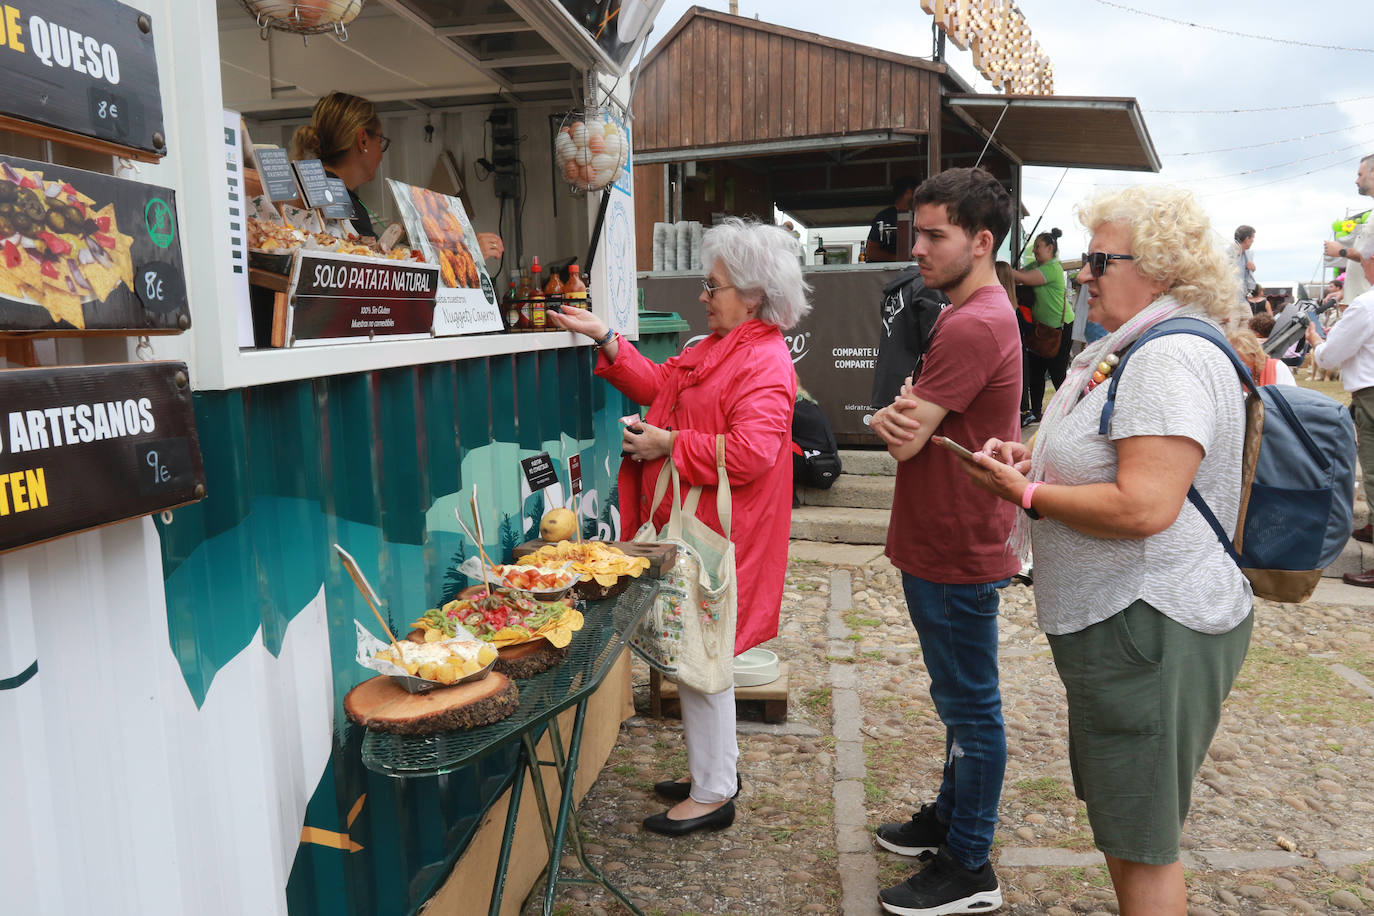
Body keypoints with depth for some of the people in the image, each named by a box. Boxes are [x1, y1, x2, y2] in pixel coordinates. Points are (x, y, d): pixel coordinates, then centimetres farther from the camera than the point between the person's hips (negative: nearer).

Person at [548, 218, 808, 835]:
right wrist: (604, 338, 11)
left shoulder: (766, 362, -17)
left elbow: (749, 451, -27)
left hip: (715, 534, -10)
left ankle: (713, 795, 15)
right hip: (688, 524, 10)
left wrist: (668, 445, -19)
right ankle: (716, 768, 34)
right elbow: (656, 384, 17)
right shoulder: (713, 349, 15)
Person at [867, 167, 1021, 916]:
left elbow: (905, 438, -24)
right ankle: (952, 816, 39)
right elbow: (905, 426, 8)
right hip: (942, 543, 10)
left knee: (969, 706, 3)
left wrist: (897, 418, -3)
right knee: (962, 700, 22)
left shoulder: (974, 326, -22)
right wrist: (899, 415, -14)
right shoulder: (970, 313, 13)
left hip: (956, 554, -10)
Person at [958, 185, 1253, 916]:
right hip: (1117, 619, 11)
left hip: (1150, 628, -11)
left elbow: (1143, 507, -31)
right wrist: (1030, 462, 5)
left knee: (1141, 842, 6)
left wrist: (1026, 495, -18)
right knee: (1117, 816, 24)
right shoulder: (1133, 349, 13)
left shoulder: (1174, 358, -22)